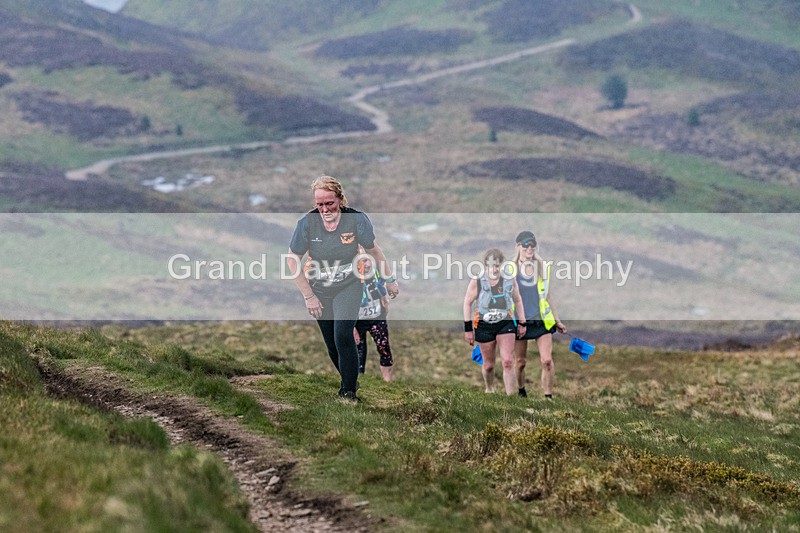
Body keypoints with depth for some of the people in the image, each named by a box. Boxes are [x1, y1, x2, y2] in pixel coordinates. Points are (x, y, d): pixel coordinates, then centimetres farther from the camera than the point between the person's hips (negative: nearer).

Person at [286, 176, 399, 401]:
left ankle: (349, 392, -9)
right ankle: (349, 380, 33)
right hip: (319, 290, 2)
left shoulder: (356, 219, -18)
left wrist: (389, 280, 8)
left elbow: (373, 251, 0)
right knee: (331, 344, 8)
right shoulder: (307, 222, -17)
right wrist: (308, 296, -6)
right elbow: (292, 260, -6)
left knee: (343, 337, -19)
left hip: (348, 287, -2)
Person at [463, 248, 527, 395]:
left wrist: (522, 323, 11)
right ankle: (489, 390, 39)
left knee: (508, 362, -11)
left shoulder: (510, 280, -1)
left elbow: (518, 301, 12)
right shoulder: (476, 282, -7)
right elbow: (467, 303, 0)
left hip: (505, 324, 1)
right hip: (484, 326, 0)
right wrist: (468, 329, -3)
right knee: (488, 365, 10)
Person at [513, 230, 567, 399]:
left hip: (542, 321, 1)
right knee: (521, 362, 8)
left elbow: (548, 296, 14)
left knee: (547, 361, -12)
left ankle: (548, 397, -5)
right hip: (519, 322, -1)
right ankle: (521, 394, 31)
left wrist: (557, 320, 17)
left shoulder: (543, 267, 5)